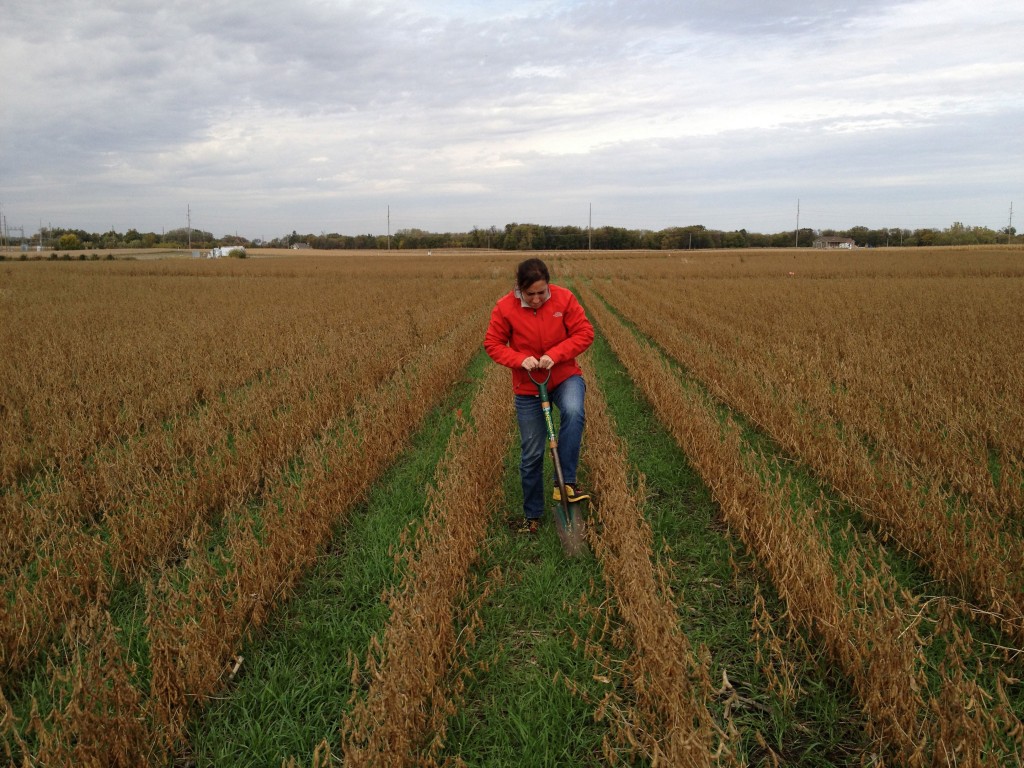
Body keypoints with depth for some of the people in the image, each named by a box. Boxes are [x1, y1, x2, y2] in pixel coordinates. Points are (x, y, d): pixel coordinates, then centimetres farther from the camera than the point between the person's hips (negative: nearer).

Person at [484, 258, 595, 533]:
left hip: (565, 376, 0)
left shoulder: (564, 298, -12)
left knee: (573, 412, -35)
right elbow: (492, 344, -6)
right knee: (531, 454, 6)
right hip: (528, 387, 0)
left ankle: (567, 482, -21)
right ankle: (532, 514, 25)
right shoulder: (505, 307, -13)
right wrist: (521, 360, -23)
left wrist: (554, 355, -23)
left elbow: (584, 333, -10)